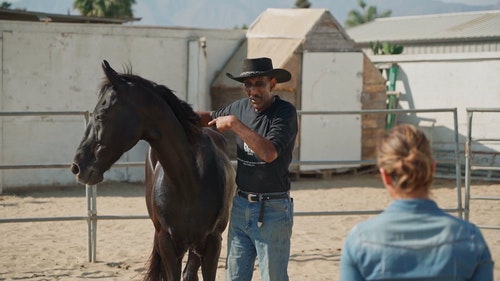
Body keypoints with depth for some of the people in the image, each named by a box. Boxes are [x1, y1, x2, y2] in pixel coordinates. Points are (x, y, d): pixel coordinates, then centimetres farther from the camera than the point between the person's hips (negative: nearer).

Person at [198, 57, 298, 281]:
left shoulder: (285, 112, -15)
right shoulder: (241, 107, 5)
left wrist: (234, 124, -23)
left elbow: (269, 152, -29)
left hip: (272, 210, -6)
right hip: (240, 206, 7)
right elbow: (212, 117, 24)